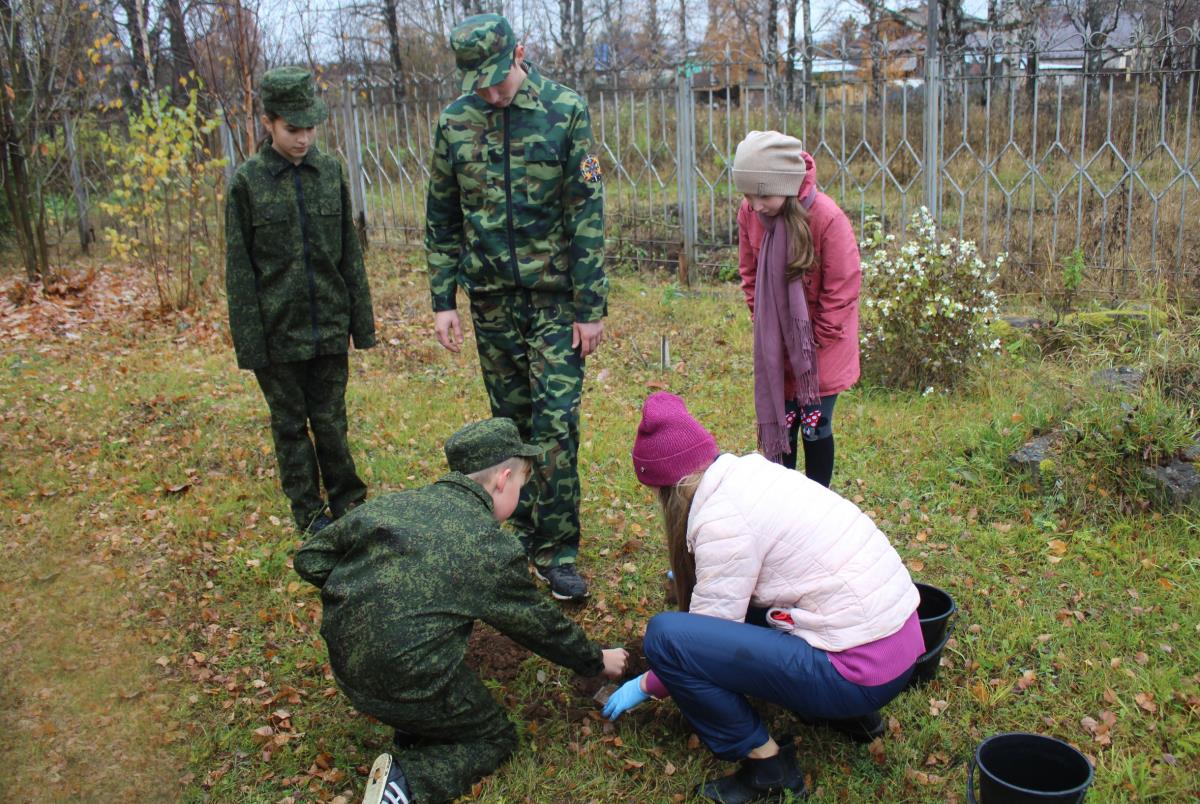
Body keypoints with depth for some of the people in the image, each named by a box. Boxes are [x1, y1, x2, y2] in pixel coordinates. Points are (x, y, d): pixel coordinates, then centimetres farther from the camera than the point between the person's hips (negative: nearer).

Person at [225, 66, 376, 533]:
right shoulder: (247, 182, -5)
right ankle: (309, 513, 22)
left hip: (329, 326, 2)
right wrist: (249, 340, -6)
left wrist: (362, 321, 7)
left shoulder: (330, 171, 2)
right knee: (290, 424, 10)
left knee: (330, 421, 11)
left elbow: (350, 253, 7)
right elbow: (239, 269, -3)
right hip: (278, 331, -1)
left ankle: (347, 503, 25)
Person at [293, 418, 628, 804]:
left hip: (345, 666, 6)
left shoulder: (388, 504, 2)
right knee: (496, 739, 17)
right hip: (408, 687, -6)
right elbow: (541, 625, 3)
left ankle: (413, 730, 19)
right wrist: (598, 661, 19)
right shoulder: (494, 550, -10)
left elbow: (309, 560, 6)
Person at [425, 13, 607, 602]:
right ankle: (520, 533, 27)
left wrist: (592, 306, -10)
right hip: (492, 297, 3)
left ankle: (557, 551, 5)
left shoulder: (564, 109, -7)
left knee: (556, 421, -5)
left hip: (556, 293, -3)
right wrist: (442, 299, 4)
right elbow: (441, 220, 8)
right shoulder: (455, 122, 1)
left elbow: (587, 211, -8)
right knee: (511, 418, 12)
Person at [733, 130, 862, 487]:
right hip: (777, 345, 4)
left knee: (815, 427, 3)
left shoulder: (827, 217, -25)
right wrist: (761, 321, 1)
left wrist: (817, 342, -11)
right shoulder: (748, 213, -11)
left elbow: (843, 288, -16)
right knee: (780, 423, 11)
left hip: (820, 347, -4)